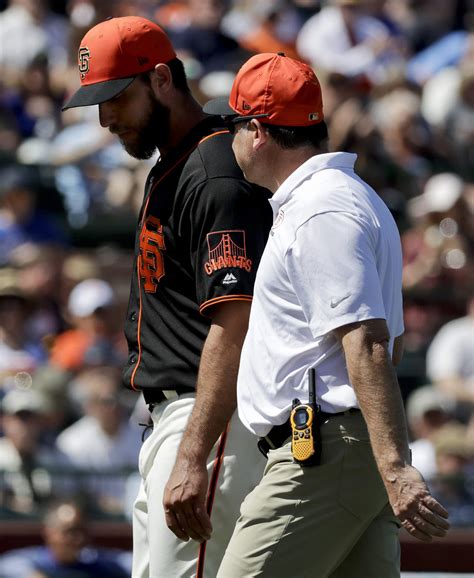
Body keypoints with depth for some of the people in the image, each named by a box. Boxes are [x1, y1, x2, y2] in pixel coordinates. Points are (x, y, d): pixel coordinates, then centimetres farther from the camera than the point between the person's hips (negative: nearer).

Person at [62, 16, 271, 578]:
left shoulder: (216, 176, -16)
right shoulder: (165, 170, 18)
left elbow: (233, 327, -25)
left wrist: (194, 459, -32)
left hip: (214, 420, -11)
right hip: (165, 424, 11)